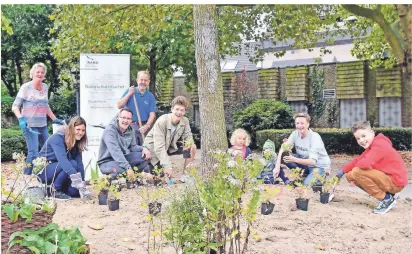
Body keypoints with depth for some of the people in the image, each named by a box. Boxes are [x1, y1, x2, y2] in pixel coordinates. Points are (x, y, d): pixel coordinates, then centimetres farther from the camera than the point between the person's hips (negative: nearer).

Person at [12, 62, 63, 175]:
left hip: (43, 125, 7)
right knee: (33, 153, -15)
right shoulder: (26, 87, -6)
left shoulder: (45, 87, 10)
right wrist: (21, 119, -23)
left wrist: (54, 119, 20)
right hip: (30, 125, -7)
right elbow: (15, 106, -7)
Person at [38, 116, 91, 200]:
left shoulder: (76, 143, -1)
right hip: (43, 170, -7)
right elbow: (62, 159, -38)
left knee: (75, 191, -13)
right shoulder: (58, 138, -24)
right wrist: (76, 178, -48)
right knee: (72, 164, -30)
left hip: (57, 169, 7)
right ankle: (54, 190, -16)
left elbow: (79, 164, -10)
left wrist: (82, 184, -20)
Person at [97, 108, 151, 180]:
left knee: (145, 155, -10)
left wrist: (143, 149, -14)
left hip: (123, 158, 7)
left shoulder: (130, 130, 2)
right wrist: (128, 168, -44)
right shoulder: (110, 130, -23)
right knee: (122, 170, -37)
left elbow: (133, 146, 10)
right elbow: (115, 151, -34)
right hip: (107, 161, -7)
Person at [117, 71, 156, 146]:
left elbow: (152, 115, -1)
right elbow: (119, 106, -1)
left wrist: (147, 126, -18)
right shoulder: (129, 91, 5)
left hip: (144, 126, 1)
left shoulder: (150, 96, 5)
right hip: (131, 126, -1)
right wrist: (129, 94, -8)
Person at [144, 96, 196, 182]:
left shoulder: (185, 121, -15)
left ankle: (185, 175, -1)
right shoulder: (161, 121, -31)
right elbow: (159, 147, -34)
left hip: (170, 146, 6)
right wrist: (167, 166, -40)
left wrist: (191, 144, -32)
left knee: (192, 148, -12)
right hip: (153, 149, -5)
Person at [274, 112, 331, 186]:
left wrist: (295, 159, -47)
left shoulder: (315, 137, -25)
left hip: (320, 166, -6)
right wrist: (277, 167, -26)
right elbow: (283, 149, -13)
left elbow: (312, 161, -32)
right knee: (285, 157, -14)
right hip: (306, 162, 6)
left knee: (307, 184, -30)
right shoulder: (295, 134, -9)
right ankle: (304, 174, 0)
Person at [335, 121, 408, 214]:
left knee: (357, 172, -24)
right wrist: (342, 171, -3)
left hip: (395, 182, -10)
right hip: (387, 179, 10)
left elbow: (365, 163, -32)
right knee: (350, 176, 6)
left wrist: (357, 165, -9)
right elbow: (358, 160, 11)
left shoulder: (379, 145, -20)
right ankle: (388, 194, 10)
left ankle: (387, 199, -10)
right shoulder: (371, 147, 13)